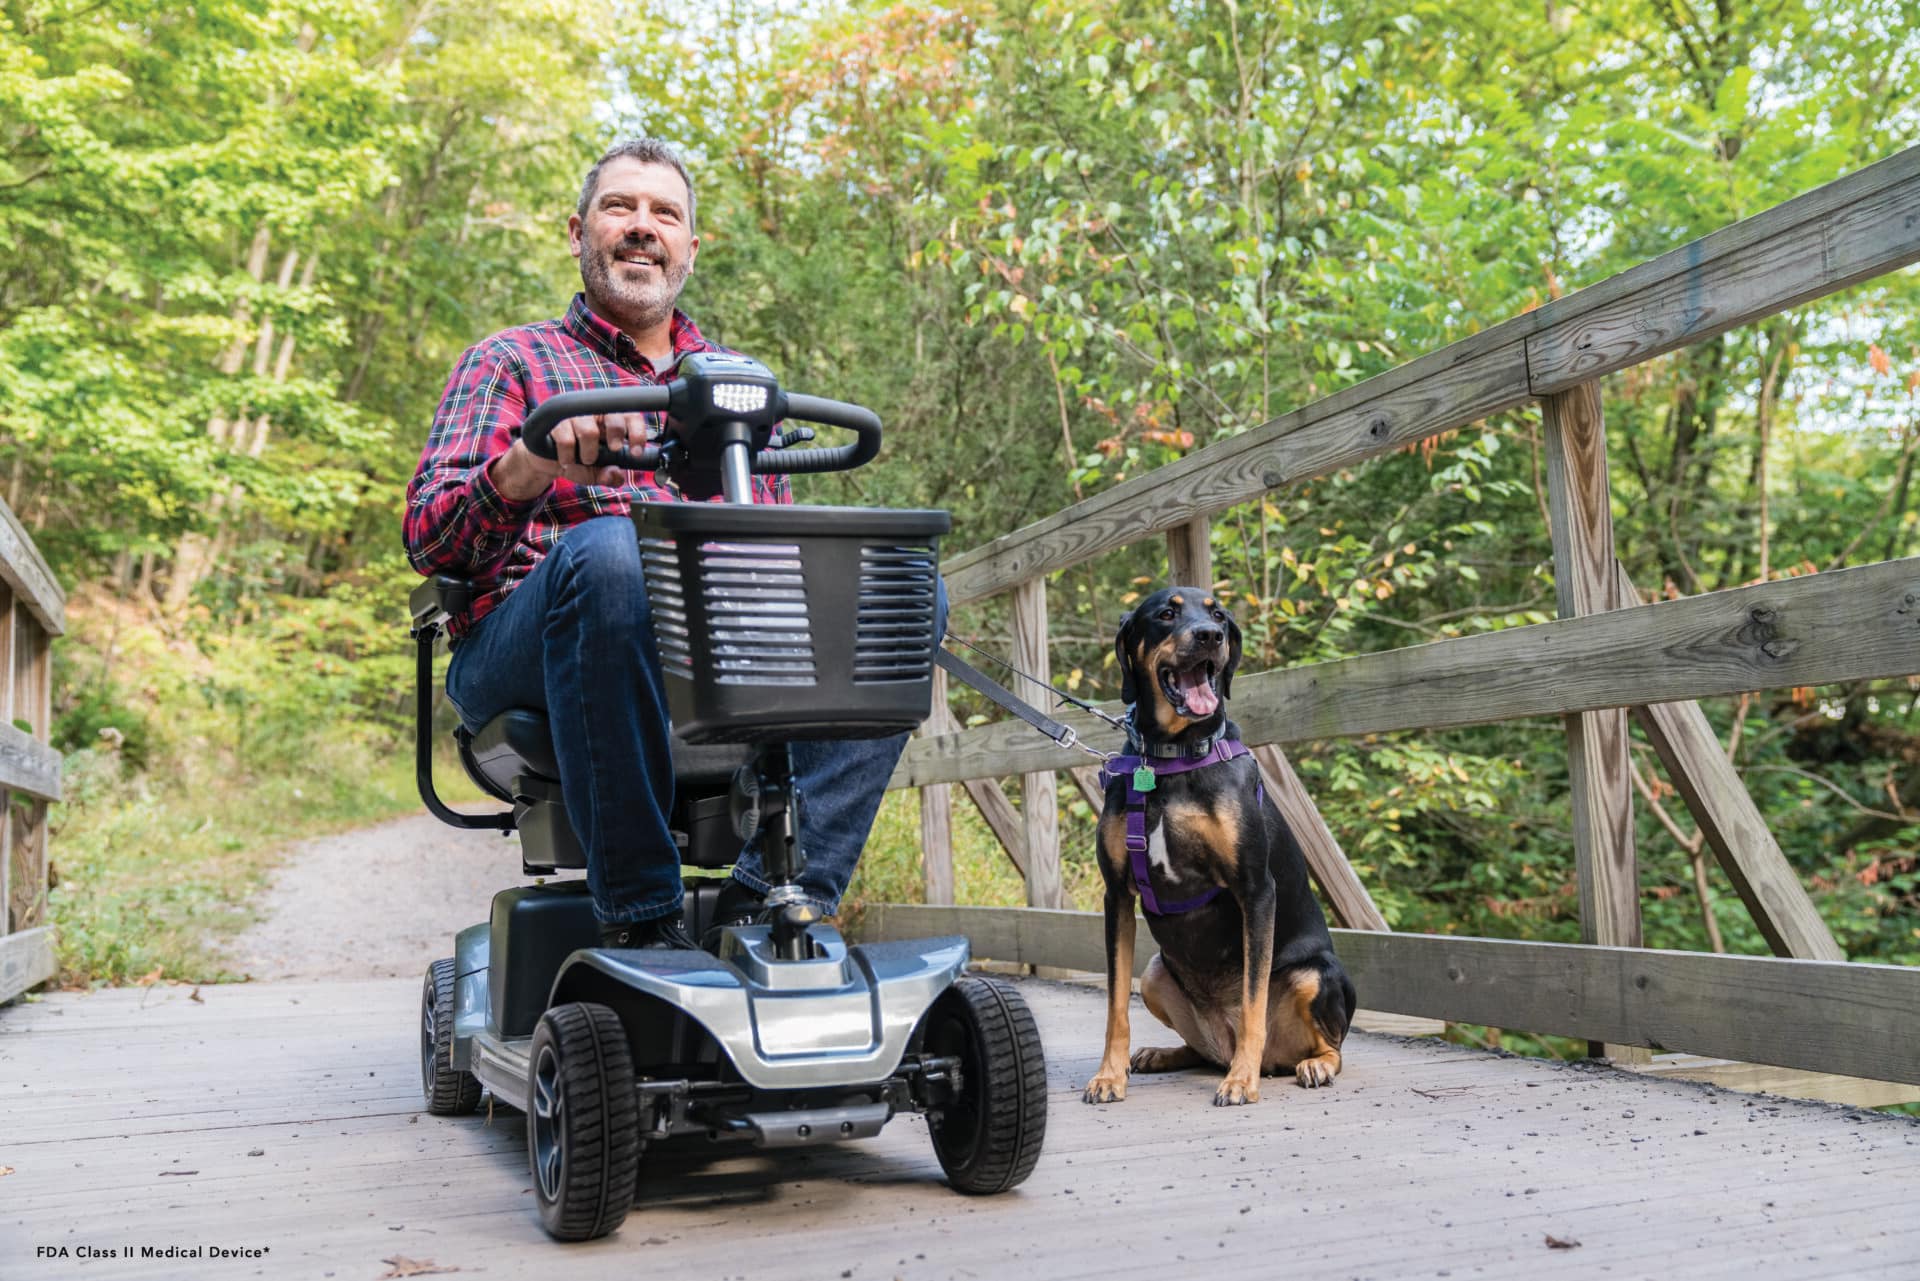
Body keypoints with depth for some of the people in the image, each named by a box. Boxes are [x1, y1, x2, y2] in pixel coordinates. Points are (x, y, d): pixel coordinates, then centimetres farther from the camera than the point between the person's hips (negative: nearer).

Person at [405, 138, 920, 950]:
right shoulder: (510, 361, 14)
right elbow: (428, 539, 0)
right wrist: (537, 462, -23)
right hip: (527, 660, -3)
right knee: (607, 546, -36)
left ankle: (770, 896, -26)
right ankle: (638, 915, -28)